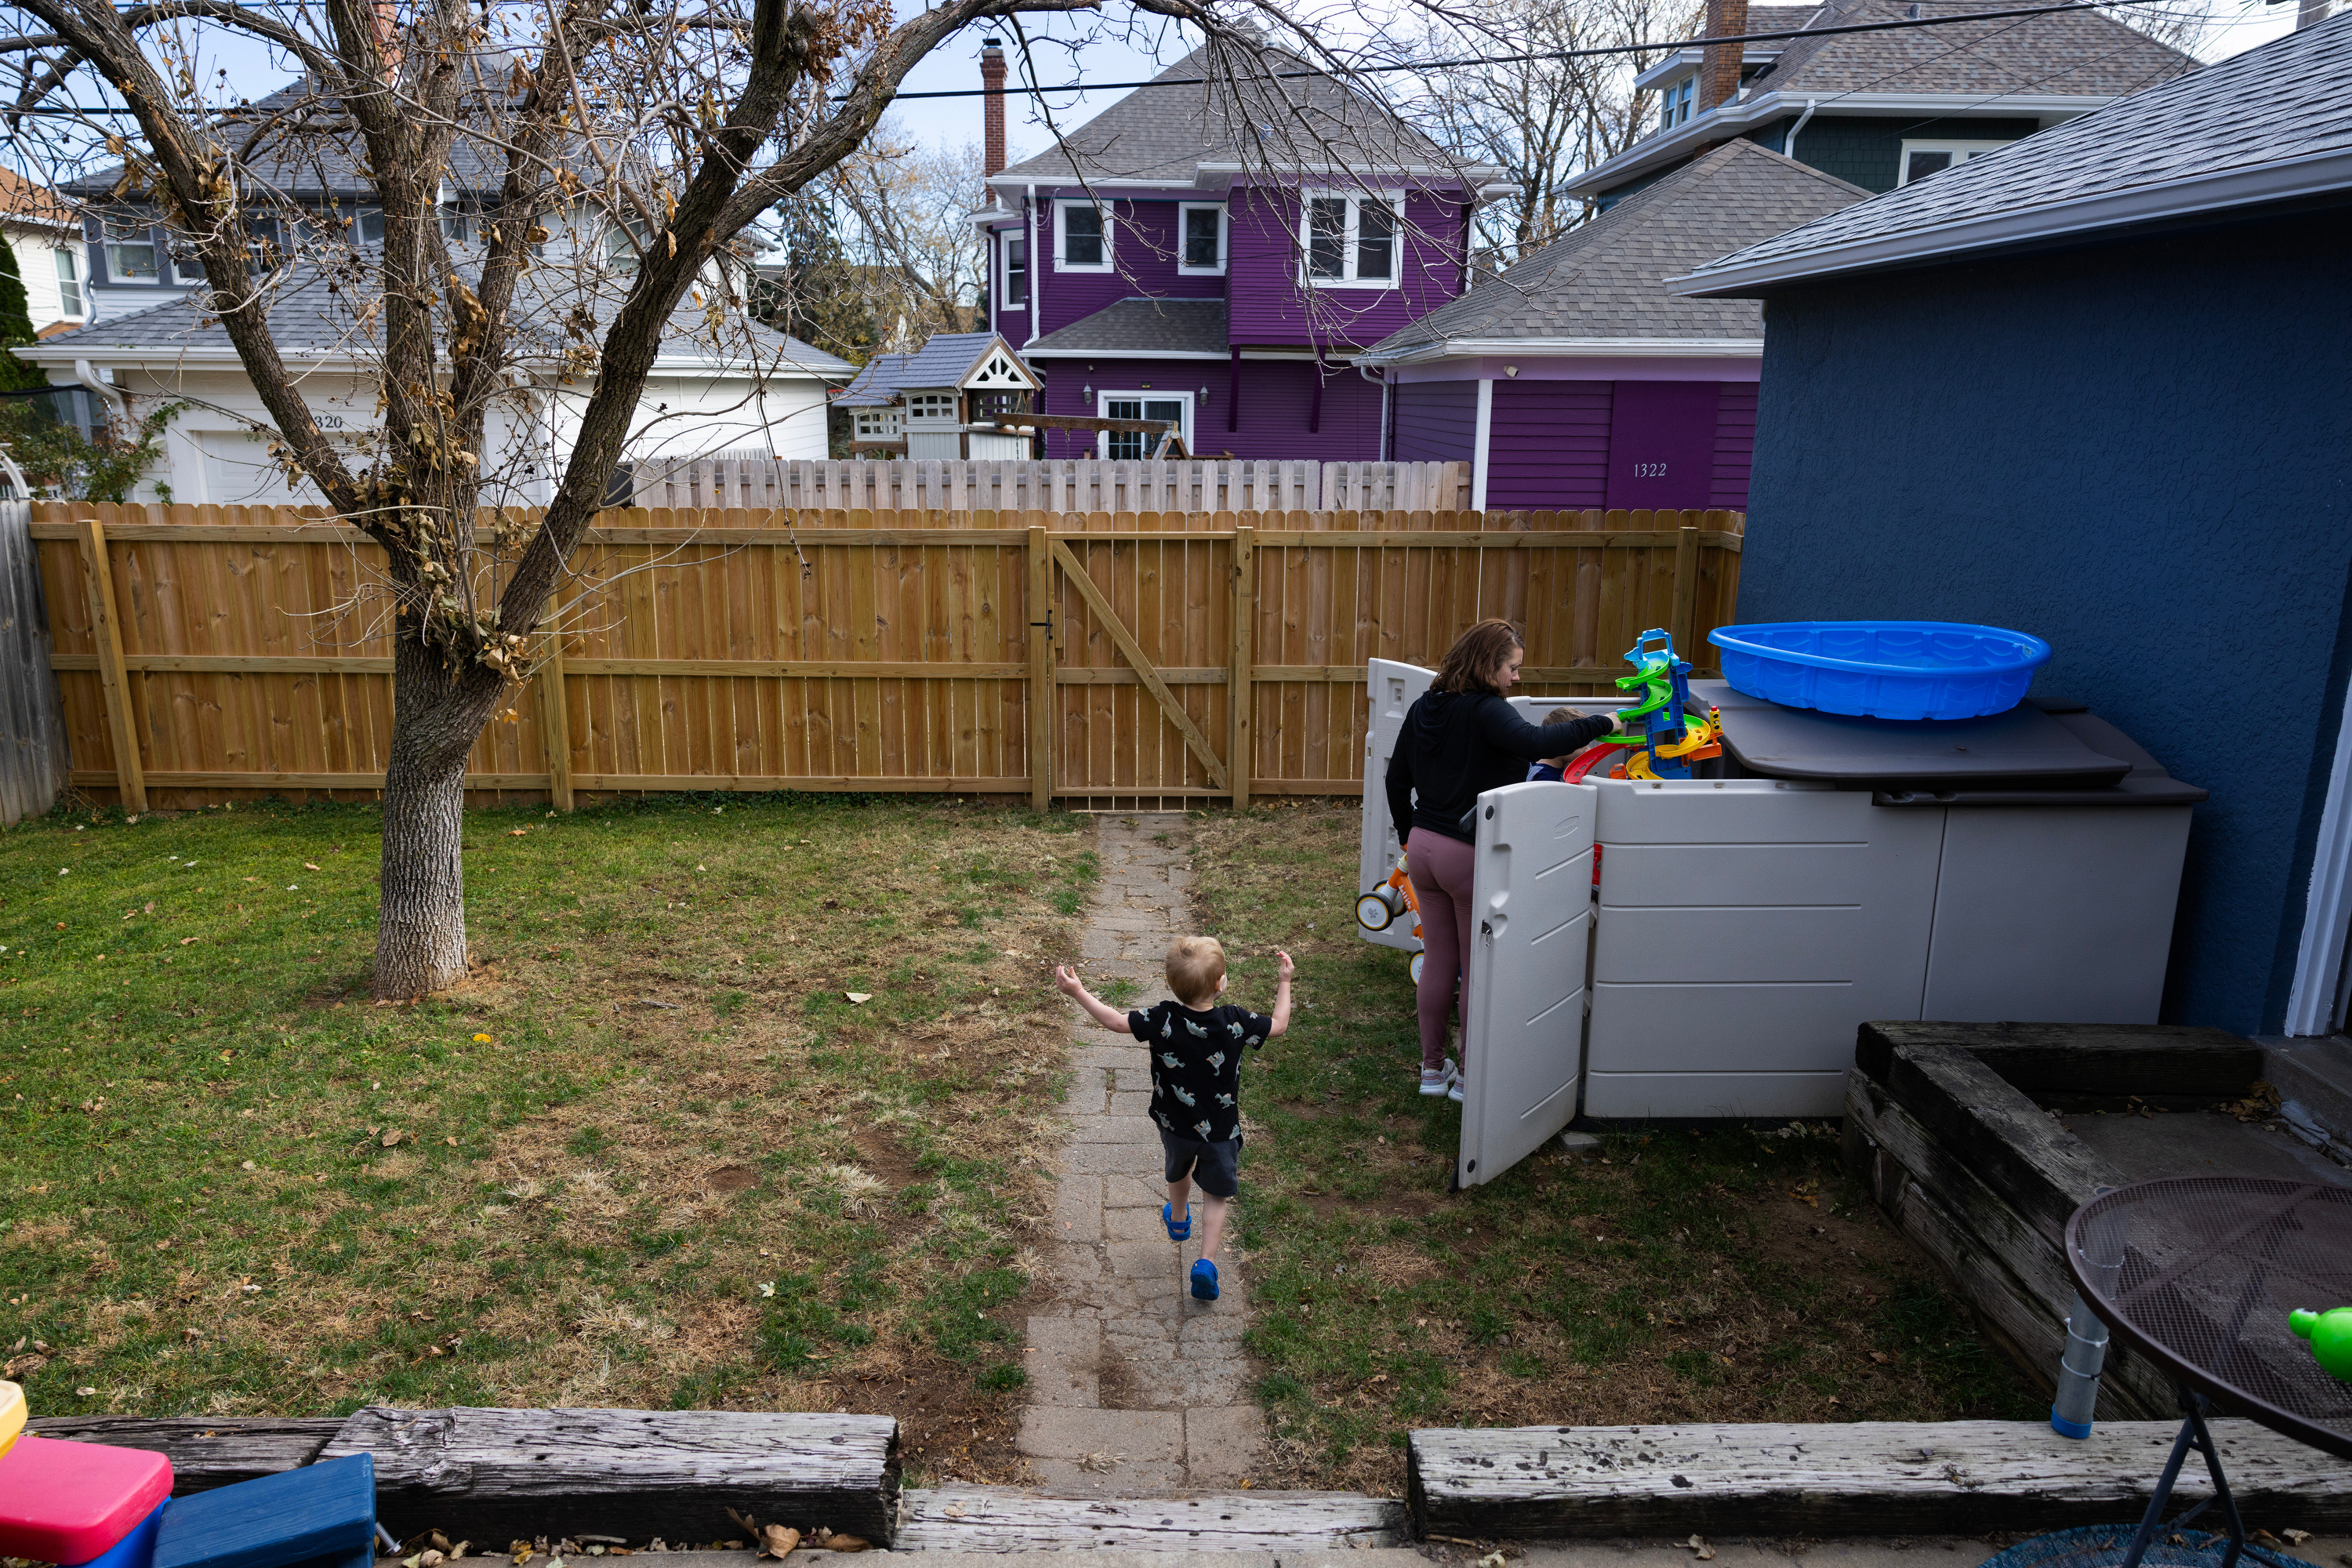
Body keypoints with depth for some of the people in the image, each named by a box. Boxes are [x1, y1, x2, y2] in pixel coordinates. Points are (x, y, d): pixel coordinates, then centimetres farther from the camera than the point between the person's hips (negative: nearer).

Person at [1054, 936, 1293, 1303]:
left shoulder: (1162, 1020, -24)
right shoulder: (1235, 1023, -25)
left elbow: (1117, 1021, -13)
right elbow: (1278, 1024, -8)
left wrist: (1078, 993, -3)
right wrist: (1284, 981, 4)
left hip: (1175, 1124, 2)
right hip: (1220, 1130, -2)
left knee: (1178, 1172, 32)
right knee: (1216, 1195, 17)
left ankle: (1178, 1219, 58)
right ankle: (1206, 1263, 5)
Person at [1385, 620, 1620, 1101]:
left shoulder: (1425, 708, 8)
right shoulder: (1485, 711, -16)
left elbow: (1397, 779, 14)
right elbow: (1535, 743, -34)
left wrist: (1409, 836, 25)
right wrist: (1599, 725, -24)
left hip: (1423, 845, 7)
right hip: (1470, 854, -7)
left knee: (1439, 958, 17)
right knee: (1479, 967, 7)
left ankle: (1432, 1067, 26)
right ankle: (1469, 1075, 17)